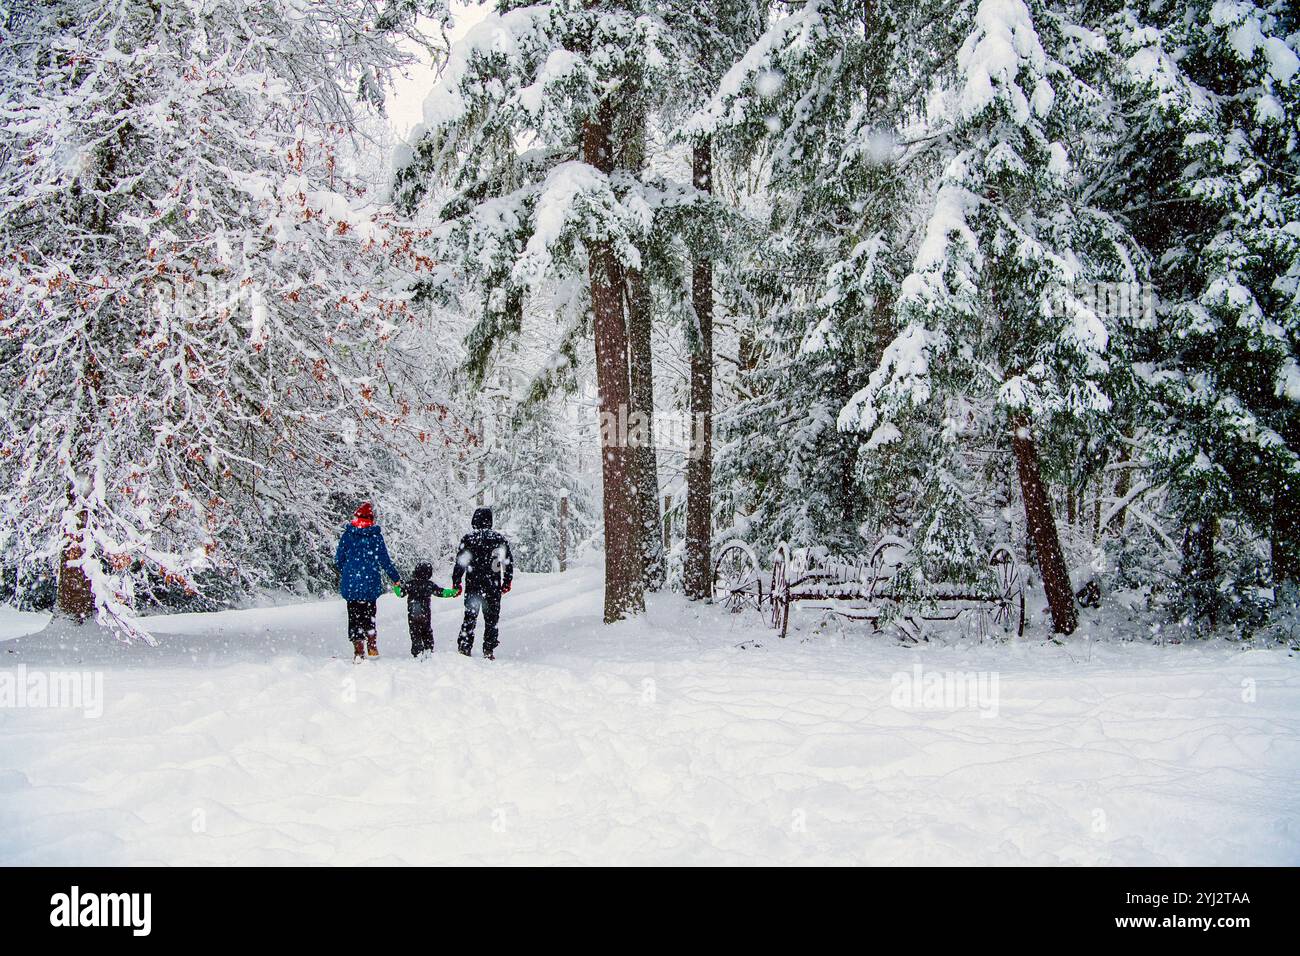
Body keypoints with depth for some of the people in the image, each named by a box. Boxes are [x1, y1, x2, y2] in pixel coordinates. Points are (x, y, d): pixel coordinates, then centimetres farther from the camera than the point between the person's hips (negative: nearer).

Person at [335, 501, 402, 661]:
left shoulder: (348, 534, -3)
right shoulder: (376, 535, -6)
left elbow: (338, 559, 2)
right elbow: (384, 561, -4)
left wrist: (343, 571, 24)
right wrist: (396, 579, 7)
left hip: (350, 583, 0)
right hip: (371, 583, 0)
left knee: (355, 617, 6)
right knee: (369, 616, 18)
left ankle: (359, 651, 1)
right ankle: (372, 647, 18)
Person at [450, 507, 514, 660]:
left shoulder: (468, 539, -4)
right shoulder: (499, 539, 0)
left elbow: (460, 562, -5)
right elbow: (509, 562, 5)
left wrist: (456, 582, 3)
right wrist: (507, 582, 15)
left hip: (473, 584, -1)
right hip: (493, 585, 1)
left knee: (470, 616, 9)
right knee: (491, 618, 9)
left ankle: (465, 647, 6)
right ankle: (488, 650, 8)